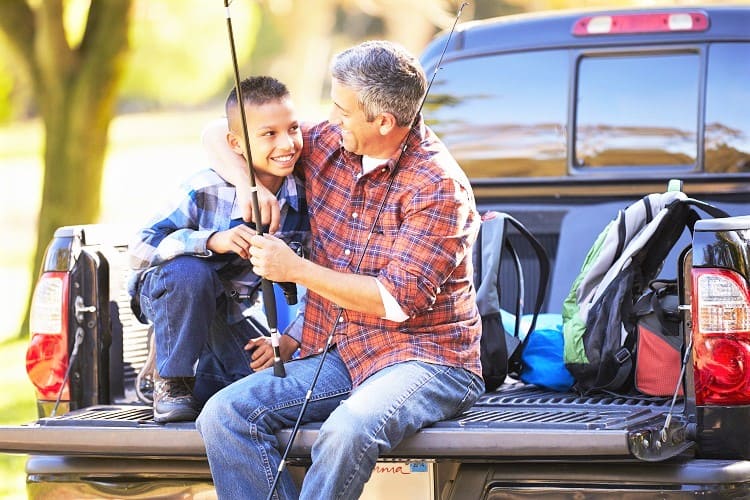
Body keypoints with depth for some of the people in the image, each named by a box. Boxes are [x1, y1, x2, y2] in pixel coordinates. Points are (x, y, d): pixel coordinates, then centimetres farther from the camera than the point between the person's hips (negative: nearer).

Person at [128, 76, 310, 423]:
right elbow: (140, 250, -32)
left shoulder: (304, 200, -17)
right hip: (172, 293, -4)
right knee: (191, 271, -39)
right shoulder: (206, 191, -29)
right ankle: (171, 382, -19)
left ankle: (203, 381, 19)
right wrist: (213, 241, -46)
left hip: (233, 313, 4)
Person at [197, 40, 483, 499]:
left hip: (422, 357, -7)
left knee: (348, 431, -38)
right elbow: (218, 134, 17)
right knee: (224, 415, -17)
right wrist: (249, 186, -5)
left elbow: (397, 301, -18)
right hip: (339, 354, 7)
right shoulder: (328, 146, 6)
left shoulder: (438, 186, -13)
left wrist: (294, 268, -14)